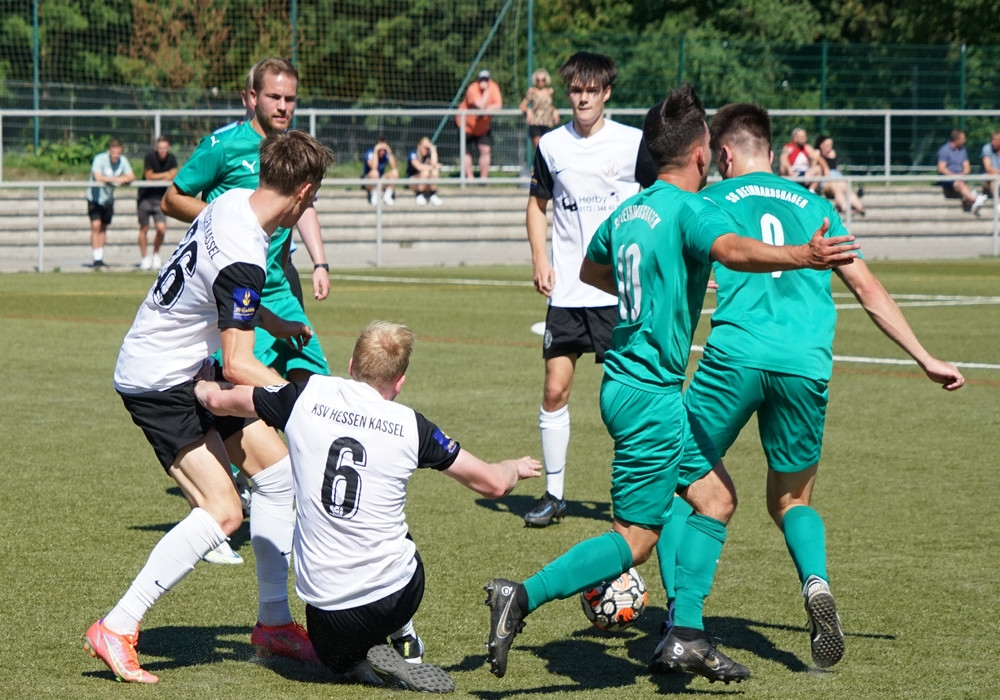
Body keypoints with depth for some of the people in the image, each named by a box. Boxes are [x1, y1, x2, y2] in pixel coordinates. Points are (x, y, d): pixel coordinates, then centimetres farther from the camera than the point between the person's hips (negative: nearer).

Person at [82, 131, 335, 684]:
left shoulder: (233, 202, 0)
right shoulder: (241, 258, -29)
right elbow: (238, 366, -27)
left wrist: (278, 325, 31)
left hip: (186, 371, 10)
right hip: (157, 383, -10)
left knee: (275, 470, 10)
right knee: (222, 511, -18)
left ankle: (273, 623, 17)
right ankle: (115, 631, -12)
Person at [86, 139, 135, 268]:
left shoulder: (123, 160, -6)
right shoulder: (100, 159, -21)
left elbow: (132, 176, -9)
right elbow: (98, 177, -32)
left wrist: (123, 179, -31)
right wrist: (116, 179, -31)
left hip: (108, 198, 5)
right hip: (95, 197, -5)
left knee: (103, 228, 11)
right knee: (96, 225, -15)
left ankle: (100, 258, 19)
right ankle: (96, 259, -15)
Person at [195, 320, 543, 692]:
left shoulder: (306, 396, -3)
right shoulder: (410, 425, -6)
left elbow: (218, 400, 13)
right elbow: (492, 483, 4)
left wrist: (203, 388, 37)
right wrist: (517, 467, 27)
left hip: (324, 603, 1)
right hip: (397, 597, -1)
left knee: (338, 654, 34)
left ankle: (356, 660, 1)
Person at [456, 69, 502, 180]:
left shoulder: (493, 87, -10)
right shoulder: (472, 89, -27)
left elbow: (498, 105, -19)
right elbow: (481, 105, -39)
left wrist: (486, 109, -34)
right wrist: (486, 90, -36)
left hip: (483, 127, 4)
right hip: (467, 124, -4)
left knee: (485, 150, -2)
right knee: (466, 152, -3)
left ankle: (483, 178, 6)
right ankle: (469, 178, 4)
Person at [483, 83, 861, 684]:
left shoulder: (627, 211, 11)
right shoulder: (690, 209, -14)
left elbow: (591, 269, 31)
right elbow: (733, 250, -37)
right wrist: (803, 257, -50)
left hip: (626, 381, 10)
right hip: (650, 394, -10)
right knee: (635, 538, -5)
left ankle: (688, 635, 11)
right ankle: (523, 597, -10)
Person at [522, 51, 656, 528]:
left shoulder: (633, 143, -1)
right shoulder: (551, 146, 6)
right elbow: (537, 204, 17)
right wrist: (540, 260, 3)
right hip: (567, 290, 2)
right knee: (555, 387, -1)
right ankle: (553, 493, 9)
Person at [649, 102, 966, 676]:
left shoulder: (708, 202, 12)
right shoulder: (815, 207, 21)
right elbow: (868, 289, 22)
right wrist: (925, 358, 28)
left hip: (735, 357, -3)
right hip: (807, 367, 3)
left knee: (686, 483, 13)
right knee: (791, 500, 21)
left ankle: (681, 625, -1)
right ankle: (816, 582, -11)